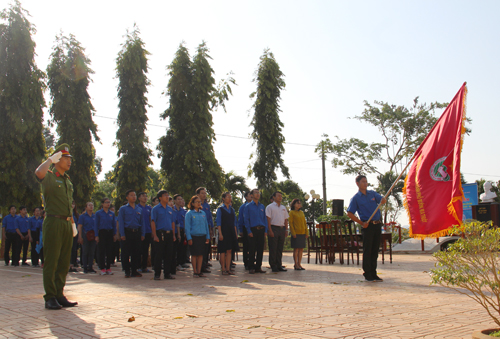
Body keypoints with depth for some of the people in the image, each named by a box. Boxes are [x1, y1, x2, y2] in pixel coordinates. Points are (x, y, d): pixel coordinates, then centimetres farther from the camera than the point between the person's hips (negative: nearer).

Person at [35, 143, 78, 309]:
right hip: (53, 222, -7)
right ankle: (50, 298, 0)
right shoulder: (49, 177, -3)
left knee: (64, 263, 9)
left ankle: (59, 295, 15)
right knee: (51, 262, -5)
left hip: (66, 224, 7)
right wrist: (51, 159, -16)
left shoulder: (67, 180, 19)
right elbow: (39, 172, -28)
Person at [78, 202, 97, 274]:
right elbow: (80, 227, -2)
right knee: (85, 252, 0)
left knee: (92, 252, 5)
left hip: (93, 236, 3)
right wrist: (80, 236, -11)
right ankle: (85, 268, 5)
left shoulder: (95, 216, 12)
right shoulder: (82, 216, 2)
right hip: (85, 235, -3)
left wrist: (97, 236, 9)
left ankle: (90, 267, 11)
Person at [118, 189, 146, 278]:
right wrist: (122, 234, -10)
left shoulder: (139, 209, 14)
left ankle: (134, 271, 12)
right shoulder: (123, 209, 4)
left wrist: (142, 234, 6)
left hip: (137, 233, 3)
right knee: (126, 253, -1)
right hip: (127, 232, -3)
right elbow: (121, 222, -2)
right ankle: (127, 271, 7)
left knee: (136, 253, 4)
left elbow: (142, 222, 15)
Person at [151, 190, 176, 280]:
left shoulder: (170, 209, 15)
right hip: (160, 233, -5)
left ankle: (167, 273, 14)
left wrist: (173, 235, 12)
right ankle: (157, 274, 4)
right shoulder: (156, 209, 0)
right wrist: (155, 235, -13)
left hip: (169, 234, 5)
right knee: (159, 255, -3)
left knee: (169, 254, 6)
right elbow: (153, 222, -6)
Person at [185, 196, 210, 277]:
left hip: (202, 236, 4)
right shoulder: (189, 213, -3)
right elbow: (187, 227, -4)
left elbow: (206, 225, 14)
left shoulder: (203, 213, 10)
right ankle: (195, 272, 11)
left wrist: (208, 237, 8)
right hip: (194, 236, -4)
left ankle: (199, 271, 13)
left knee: (201, 254, 6)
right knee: (194, 254, 2)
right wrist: (189, 238, -10)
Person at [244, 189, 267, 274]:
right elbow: (246, 220, -1)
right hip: (253, 230, -4)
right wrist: (249, 231, -9)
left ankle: (258, 267, 12)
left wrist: (265, 231, 4)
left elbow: (265, 219, 14)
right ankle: (251, 268, 4)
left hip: (261, 230, 4)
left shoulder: (262, 206, 14)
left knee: (260, 249, 5)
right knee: (252, 250, -3)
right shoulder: (248, 206, 3)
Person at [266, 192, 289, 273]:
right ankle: (273, 266, 2)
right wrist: (270, 231, -15)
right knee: (273, 249, -3)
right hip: (274, 228, -6)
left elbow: (286, 220, 20)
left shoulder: (283, 208, 18)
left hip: (282, 229, 6)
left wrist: (286, 230, 10)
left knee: (280, 248, 9)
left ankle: (279, 265, 15)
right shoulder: (270, 207, -1)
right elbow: (268, 219, -8)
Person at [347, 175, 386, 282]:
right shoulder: (356, 198, -1)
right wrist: (361, 223, -8)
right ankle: (367, 274, 4)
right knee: (367, 250, -3)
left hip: (377, 224, 5)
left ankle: (373, 273, 16)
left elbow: (382, 199, 0)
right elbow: (349, 214, -4)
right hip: (367, 226, -5)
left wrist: (382, 201, -25)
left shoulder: (372, 193, 13)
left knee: (375, 250, 9)